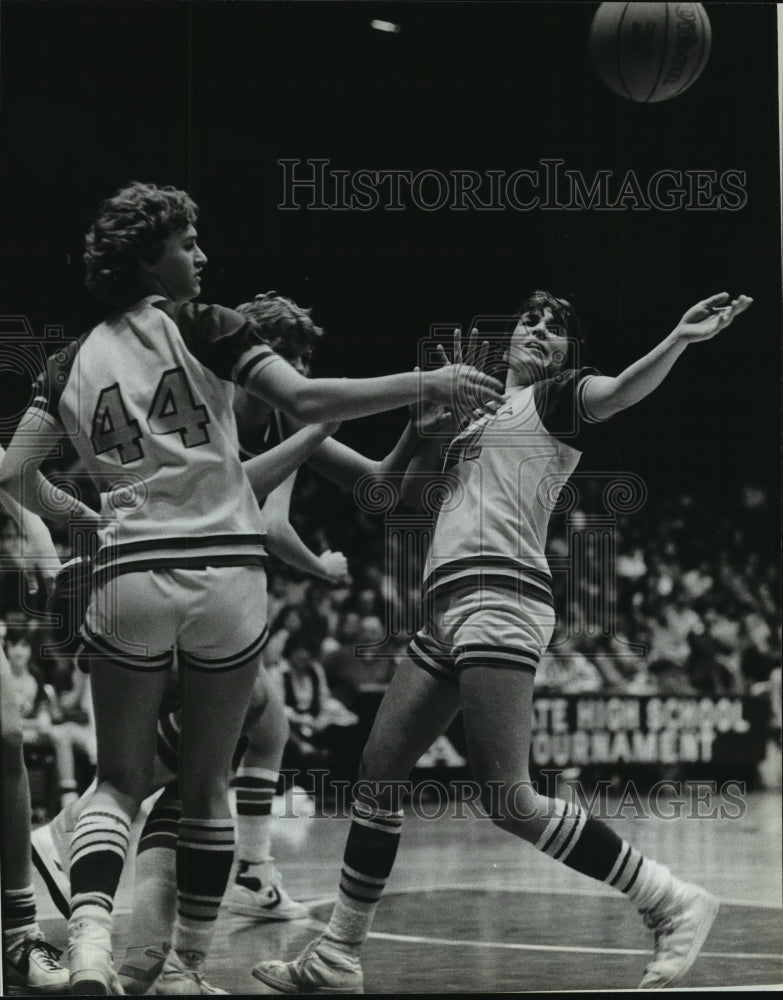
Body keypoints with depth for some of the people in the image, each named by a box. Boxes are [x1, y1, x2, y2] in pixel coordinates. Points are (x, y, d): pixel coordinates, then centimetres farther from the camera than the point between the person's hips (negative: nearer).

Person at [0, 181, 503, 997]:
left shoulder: (73, 363, 9)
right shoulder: (201, 330, -1)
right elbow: (305, 401, -12)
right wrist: (429, 384, -8)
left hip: (129, 579, 2)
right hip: (226, 574, -2)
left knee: (118, 780, 11)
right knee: (207, 784, 14)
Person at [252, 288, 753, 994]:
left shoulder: (557, 396, 5)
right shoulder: (476, 412, 26)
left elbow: (619, 392, -16)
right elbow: (406, 489, 27)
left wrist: (680, 339, -35)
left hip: (499, 597, -8)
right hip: (448, 610, 8)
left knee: (509, 800, -16)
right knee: (376, 775, 9)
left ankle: (676, 905, -10)